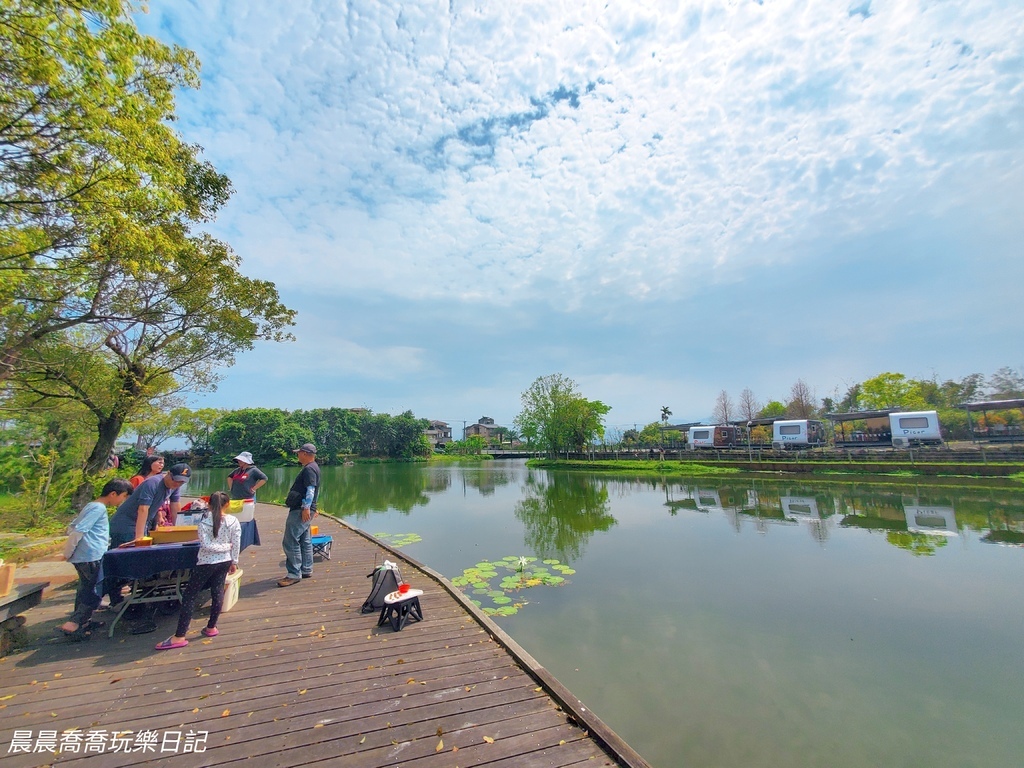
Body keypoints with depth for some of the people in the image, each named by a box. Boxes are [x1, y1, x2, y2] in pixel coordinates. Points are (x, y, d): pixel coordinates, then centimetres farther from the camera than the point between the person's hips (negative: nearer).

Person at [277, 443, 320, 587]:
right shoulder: (312, 467, 18)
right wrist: (310, 508, 28)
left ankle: (294, 574, -4)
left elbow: (311, 489, -25)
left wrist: (306, 508, -31)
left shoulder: (309, 469, -16)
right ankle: (306, 570, 23)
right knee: (304, 541, 15)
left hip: (300, 511, -11)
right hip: (303, 510, 11)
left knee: (290, 542, -8)